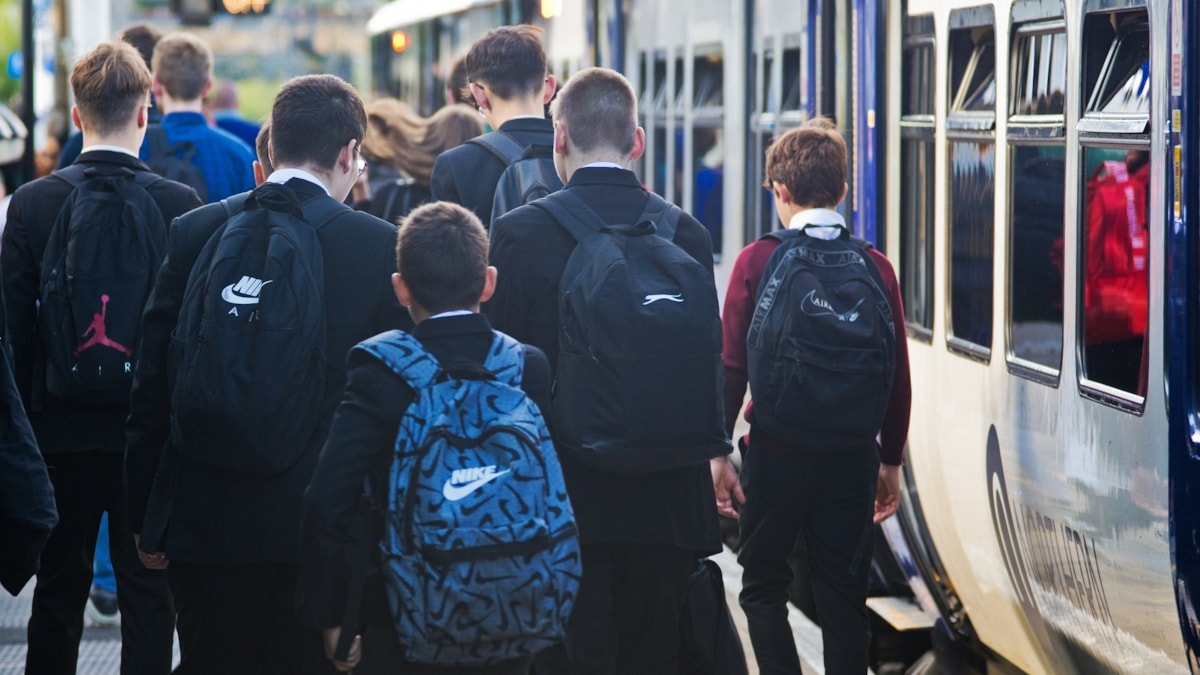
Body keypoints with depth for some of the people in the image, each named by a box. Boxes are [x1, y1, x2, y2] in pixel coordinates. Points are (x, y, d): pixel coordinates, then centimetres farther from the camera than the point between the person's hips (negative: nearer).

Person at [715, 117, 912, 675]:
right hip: (852, 457, 2)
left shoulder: (757, 261, -7)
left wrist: (717, 451, 0)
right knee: (844, 597, 8)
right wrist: (891, 461, 13)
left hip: (776, 454, -2)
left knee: (763, 587, 12)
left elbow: (732, 366, -8)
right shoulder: (875, 267, 0)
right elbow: (897, 375, 3)